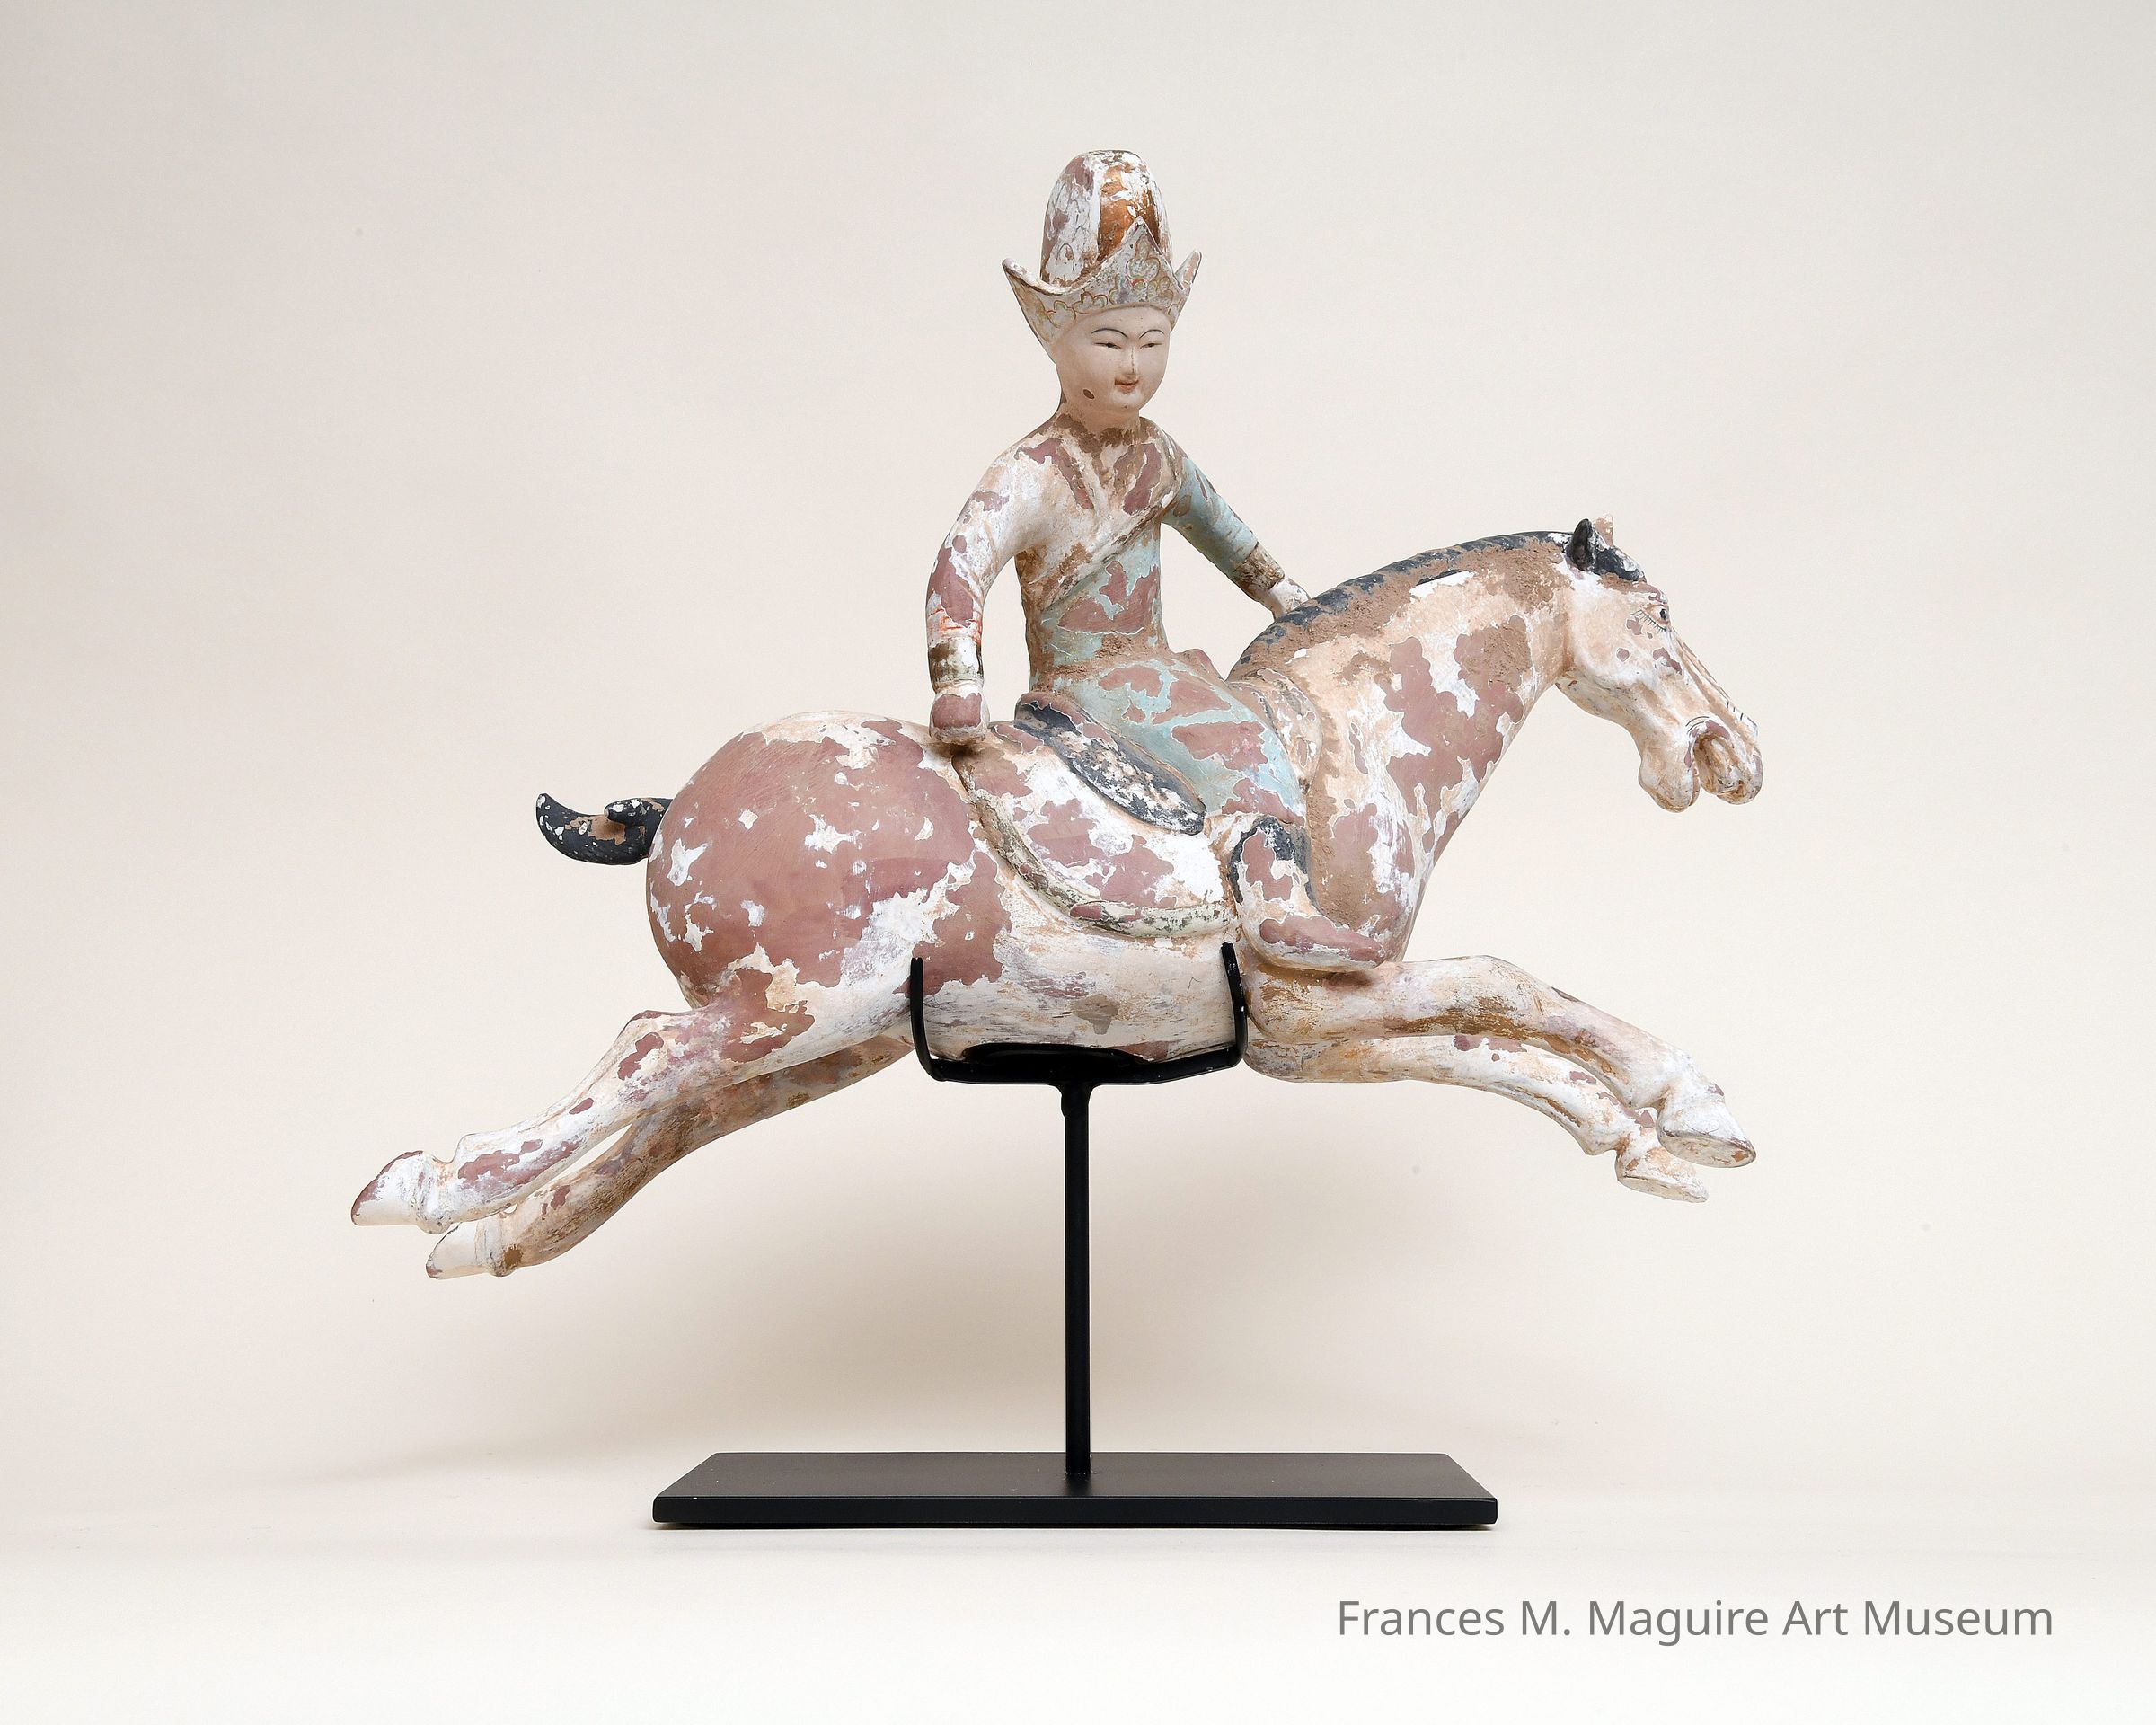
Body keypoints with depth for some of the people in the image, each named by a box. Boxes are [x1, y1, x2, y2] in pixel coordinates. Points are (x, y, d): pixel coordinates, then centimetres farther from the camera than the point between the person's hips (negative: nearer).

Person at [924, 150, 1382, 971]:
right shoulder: (1032, 473, -19)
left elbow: (1205, 511, 30)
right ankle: (1277, 903, -32)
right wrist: (958, 688, -44)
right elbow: (961, 566, -33)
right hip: (1081, 684, -10)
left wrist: (1274, 587, 40)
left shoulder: (1152, 451, 9)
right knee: (1242, 748, -24)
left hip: (1151, 666, 10)